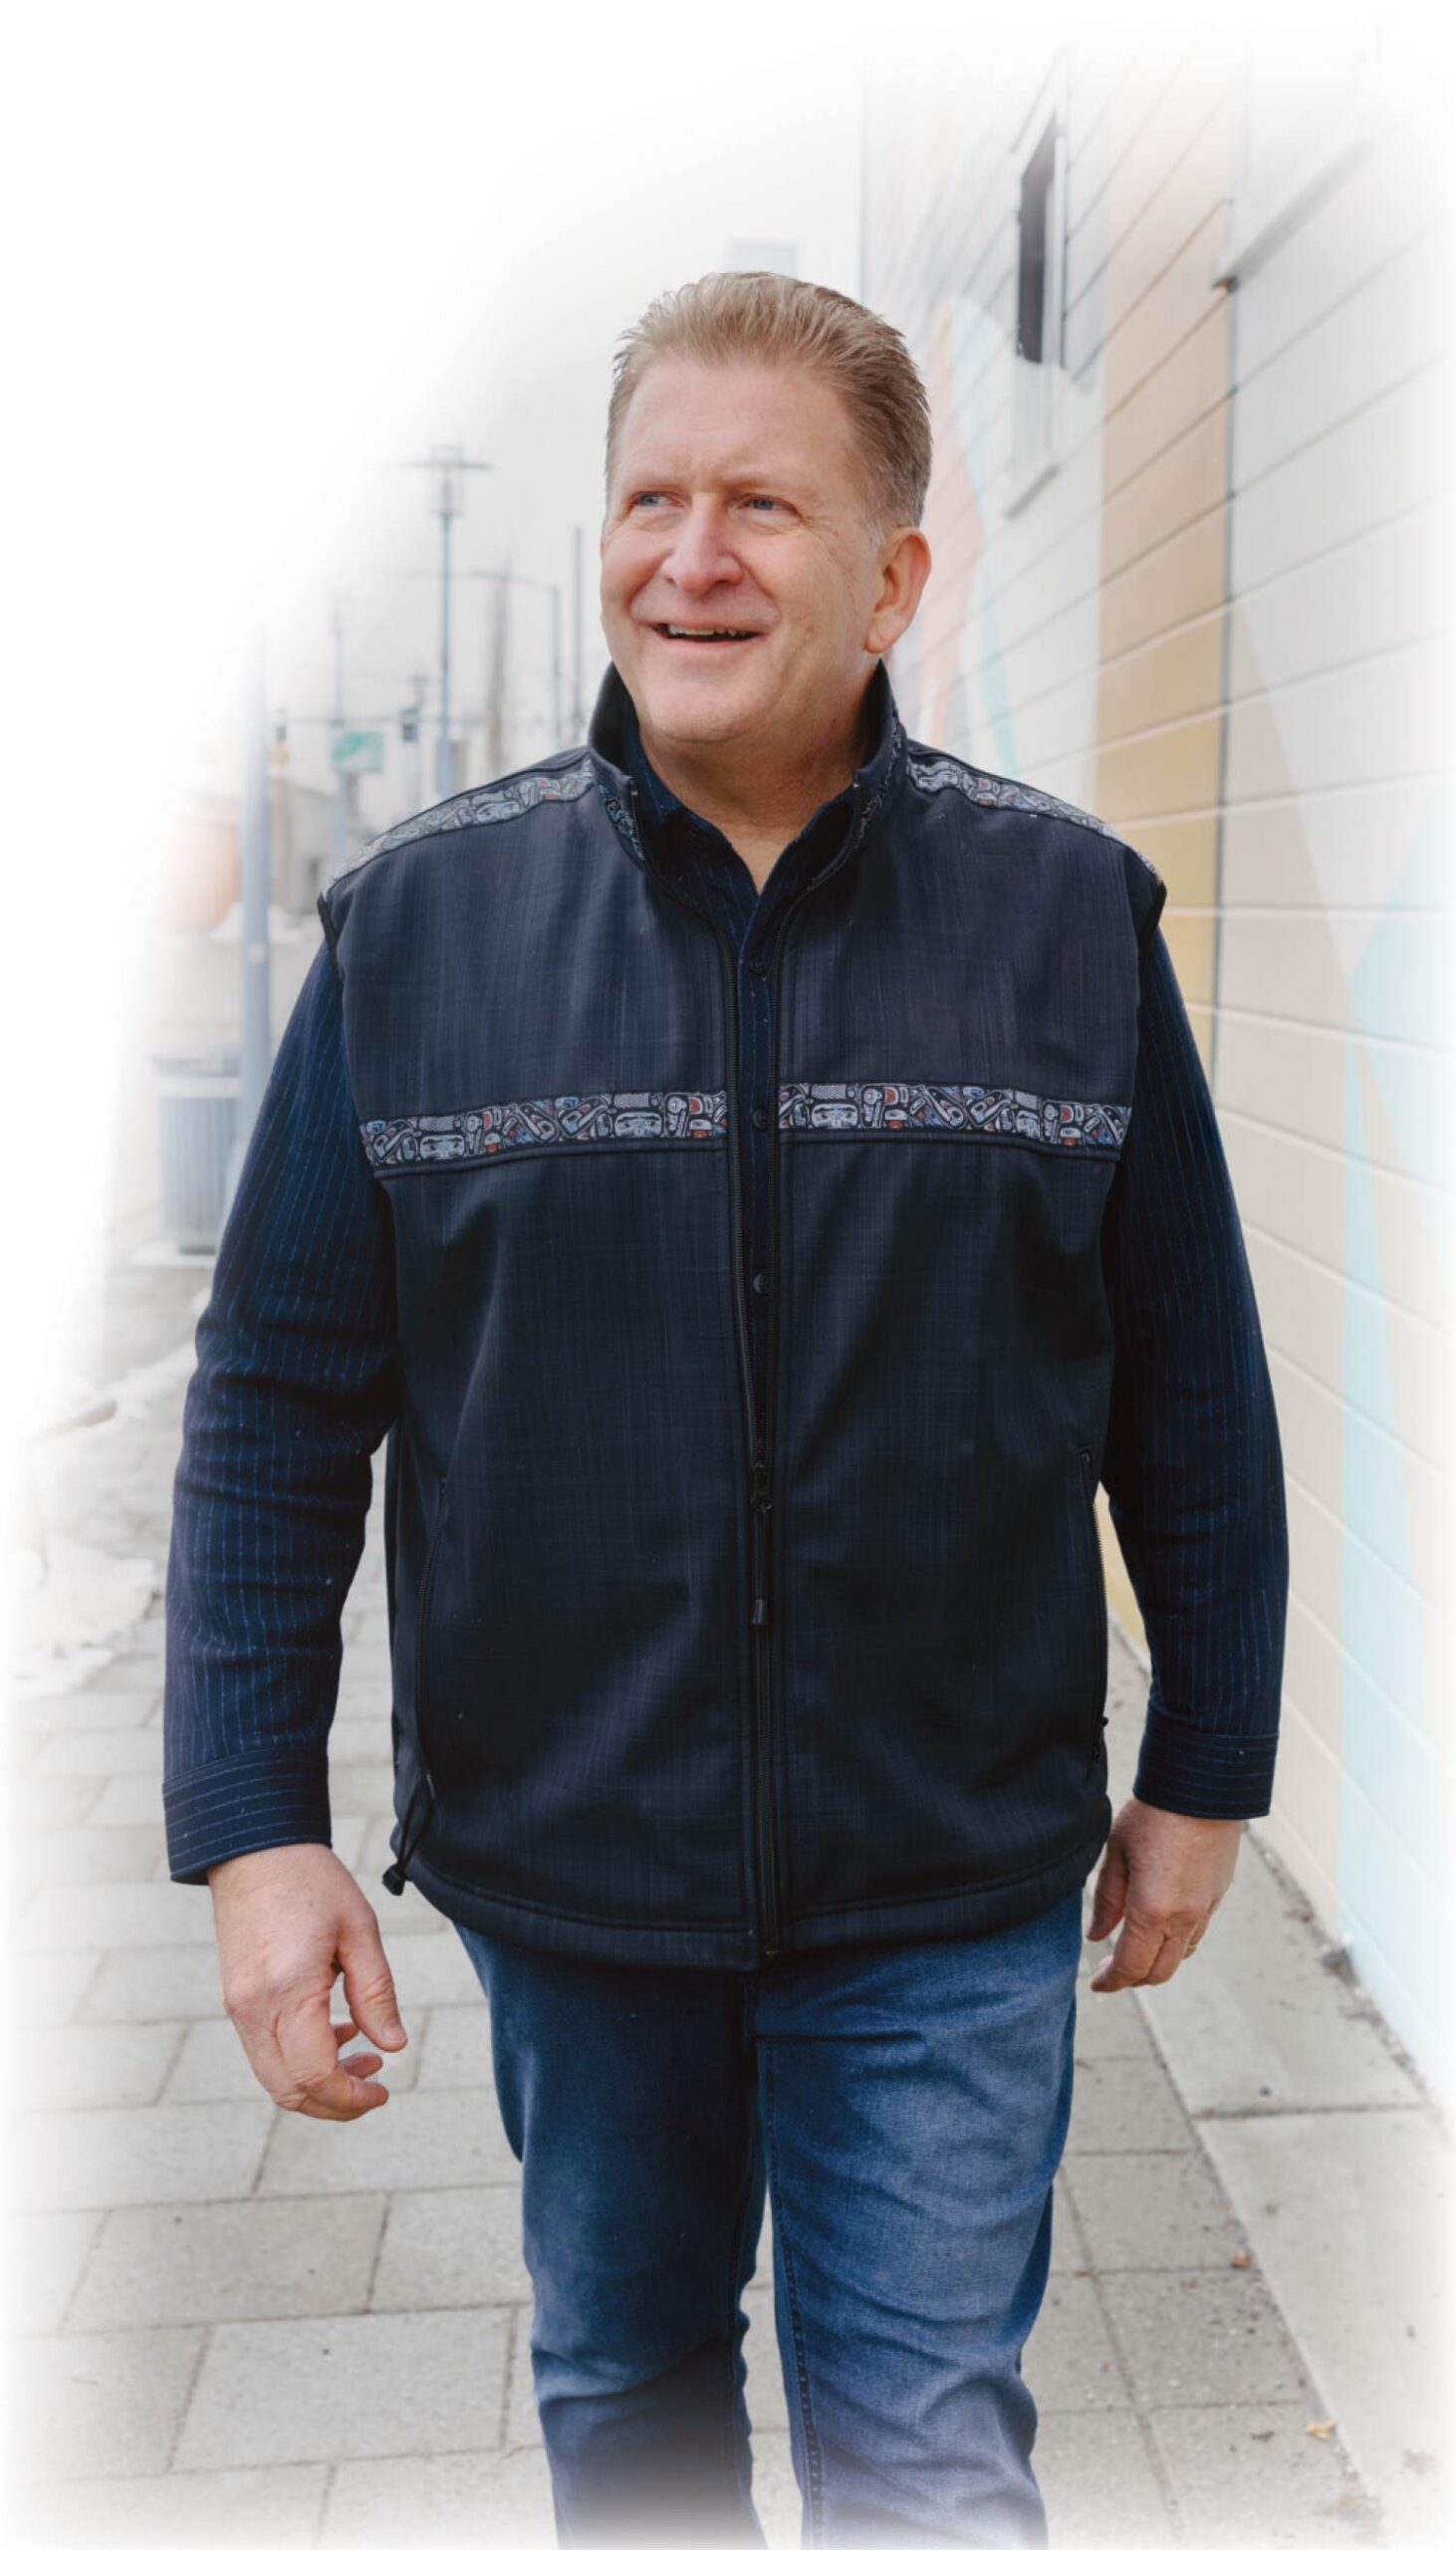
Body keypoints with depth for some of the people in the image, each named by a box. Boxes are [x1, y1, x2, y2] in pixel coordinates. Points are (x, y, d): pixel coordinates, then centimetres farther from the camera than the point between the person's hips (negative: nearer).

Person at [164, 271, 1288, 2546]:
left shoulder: (1072, 913, -5)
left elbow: (1191, 1392, 1)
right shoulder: (419, 922, -5)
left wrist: (1205, 1772, 5)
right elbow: (276, 1403, -3)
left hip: (953, 1879, -1)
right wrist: (252, 1824, -7)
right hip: (558, 1856, 2)